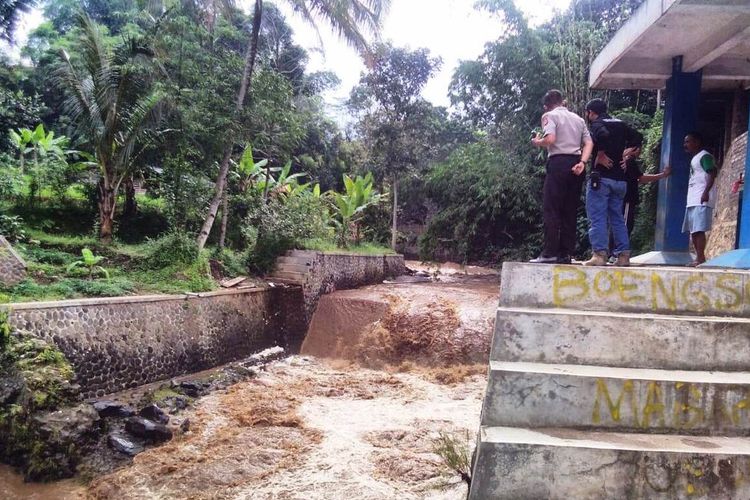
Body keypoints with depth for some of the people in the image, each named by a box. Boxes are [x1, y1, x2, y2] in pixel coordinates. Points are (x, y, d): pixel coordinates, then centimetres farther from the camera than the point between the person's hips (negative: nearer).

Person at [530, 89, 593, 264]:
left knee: (551, 210, -5)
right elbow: (589, 143, 9)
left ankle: (550, 253, -10)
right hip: (576, 163, 6)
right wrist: (582, 162, -2)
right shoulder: (578, 119, 22)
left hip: (559, 162, -6)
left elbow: (550, 139, -14)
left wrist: (537, 142, 5)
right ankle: (566, 253, 6)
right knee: (570, 211, 7)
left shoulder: (549, 116, 3)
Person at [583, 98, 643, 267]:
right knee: (617, 217, 12)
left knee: (597, 217, -6)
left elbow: (603, 135, -25)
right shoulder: (620, 124, 17)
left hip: (601, 177, -7)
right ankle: (623, 255, 9)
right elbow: (637, 137, 12)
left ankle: (600, 254, -12)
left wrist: (600, 155, -14)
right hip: (620, 179, 7)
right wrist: (626, 154, 11)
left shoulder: (597, 124, -3)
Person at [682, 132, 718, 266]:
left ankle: (701, 258, -14)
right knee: (692, 230, 9)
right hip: (693, 200, 10)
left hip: (701, 200, -10)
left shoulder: (705, 156, -5)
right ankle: (699, 257, 13)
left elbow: (713, 173, -17)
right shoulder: (694, 159, 23)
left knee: (699, 229, -14)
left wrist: (706, 192, -26)